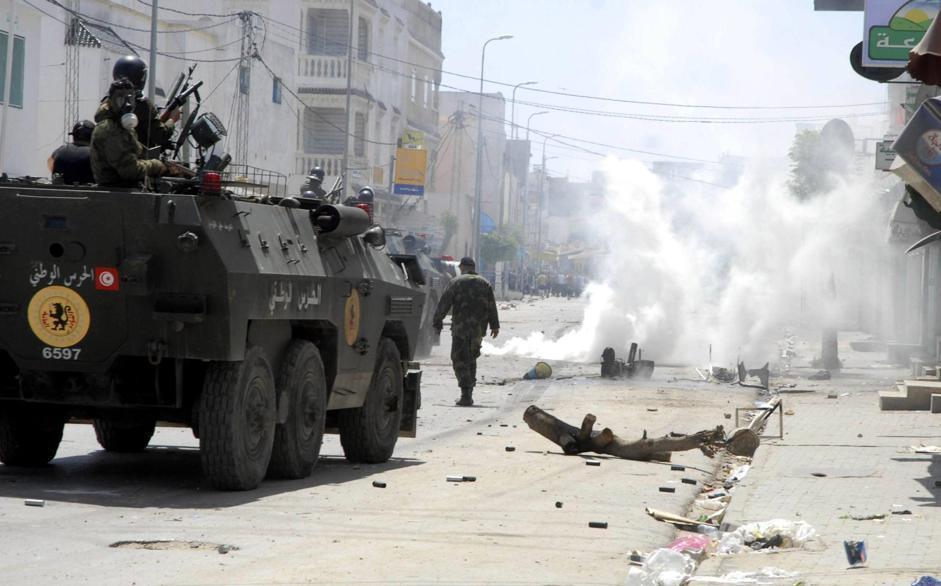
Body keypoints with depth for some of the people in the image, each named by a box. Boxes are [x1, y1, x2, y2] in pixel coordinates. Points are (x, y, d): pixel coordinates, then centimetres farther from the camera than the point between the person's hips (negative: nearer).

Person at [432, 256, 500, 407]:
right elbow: (492, 306, 4)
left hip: (460, 327, -4)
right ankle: (469, 394, 18)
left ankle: (466, 395, -14)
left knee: (460, 360, -2)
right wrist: (494, 325, 5)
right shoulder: (484, 283, 11)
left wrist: (437, 322, 3)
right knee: (471, 359, 18)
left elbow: (444, 304, -3)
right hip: (478, 329, 4)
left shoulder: (455, 283, 0)